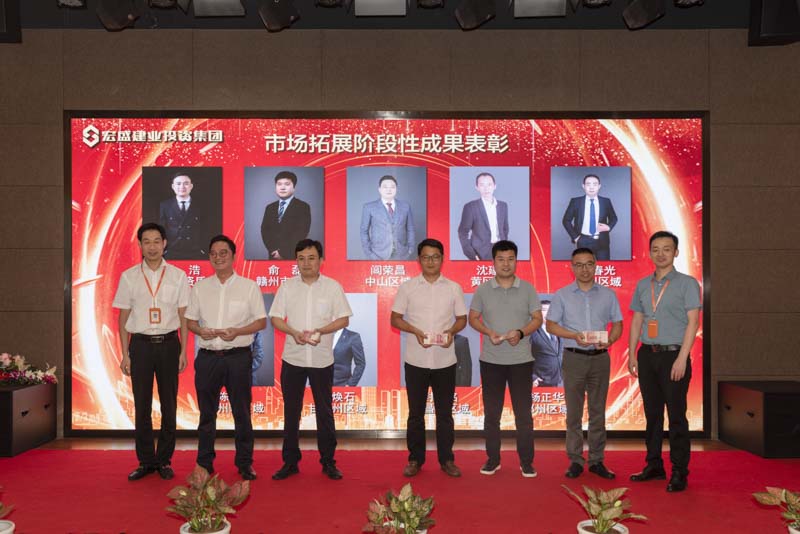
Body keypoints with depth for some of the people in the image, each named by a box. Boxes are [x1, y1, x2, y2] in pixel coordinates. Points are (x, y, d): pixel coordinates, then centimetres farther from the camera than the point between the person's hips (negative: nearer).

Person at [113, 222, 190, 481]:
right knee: (141, 406, 5)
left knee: (169, 405, 6)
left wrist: (183, 351, -2)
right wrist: (125, 354, 0)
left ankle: (164, 460, 18)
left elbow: (183, 316, 3)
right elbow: (123, 318, 5)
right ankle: (146, 461, 17)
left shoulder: (177, 276, 2)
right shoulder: (129, 276, 3)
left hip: (168, 344, 0)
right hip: (140, 344, 0)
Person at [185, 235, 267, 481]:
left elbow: (261, 322, 1)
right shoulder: (200, 287, 9)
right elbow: (189, 320, 12)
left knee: (241, 413, 4)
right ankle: (204, 463, 21)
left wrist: (237, 332, -15)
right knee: (207, 413, 10)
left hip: (238, 357, -2)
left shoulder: (249, 287, 2)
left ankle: (244, 463, 15)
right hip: (207, 357, 2)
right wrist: (200, 331, -10)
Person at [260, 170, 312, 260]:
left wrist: (283, 252, -14)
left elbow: (301, 232, -10)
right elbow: (264, 230, 8)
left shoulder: (303, 207, 0)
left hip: (294, 256, -4)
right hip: (274, 256, 4)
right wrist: (273, 250, -9)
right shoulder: (270, 208, 17)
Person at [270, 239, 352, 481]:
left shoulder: (333, 287, 0)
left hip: (322, 359, -1)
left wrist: (321, 331, -16)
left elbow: (344, 319, 0)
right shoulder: (287, 286, 4)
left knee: (324, 411, 6)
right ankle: (290, 462, 19)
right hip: (293, 358, 1)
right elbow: (275, 318, 3)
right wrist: (294, 333, -15)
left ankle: (328, 462, 17)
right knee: (291, 412, 8)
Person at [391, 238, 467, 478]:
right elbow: (395, 319, 2)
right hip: (416, 360, -1)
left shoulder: (453, 288, 3)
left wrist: (451, 331, -14)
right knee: (415, 413, 9)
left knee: (444, 413, 9)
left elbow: (462, 319, 8)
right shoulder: (407, 287, 0)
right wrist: (415, 331, -16)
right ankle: (415, 459, 20)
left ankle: (446, 459, 21)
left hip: (445, 361, 1)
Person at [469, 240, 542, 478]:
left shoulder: (527, 289, 1)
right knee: (491, 413, 9)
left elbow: (537, 319, 2)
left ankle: (526, 462, 15)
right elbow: (473, 318, 6)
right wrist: (489, 332, -13)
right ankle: (493, 460, 21)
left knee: (524, 413, 4)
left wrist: (521, 332, -16)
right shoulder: (482, 289, 2)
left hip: (521, 361, -1)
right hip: (491, 360, 1)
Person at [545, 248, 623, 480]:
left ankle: (596, 460, 14)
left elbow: (618, 324, 9)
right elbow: (551, 325, 3)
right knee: (574, 412, 2)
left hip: (600, 358, 1)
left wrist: (609, 340, -12)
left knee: (598, 411, 6)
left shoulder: (608, 295, 8)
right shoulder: (562, 295, 4)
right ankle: (575, 460, 10)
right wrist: (574, 336, -13)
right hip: (574, 358, -1)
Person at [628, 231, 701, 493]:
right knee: (652, 413, 10)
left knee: (676, 415, -2)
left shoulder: (687, 283, -2)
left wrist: (682, 358, -14)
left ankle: (679, 472, 6)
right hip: (648, 355, 5)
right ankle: (654, 466, 20)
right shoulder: (642, 285, 12)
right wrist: (632, 354, 7)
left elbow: (693, 321, -8)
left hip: (673, 355, -5)